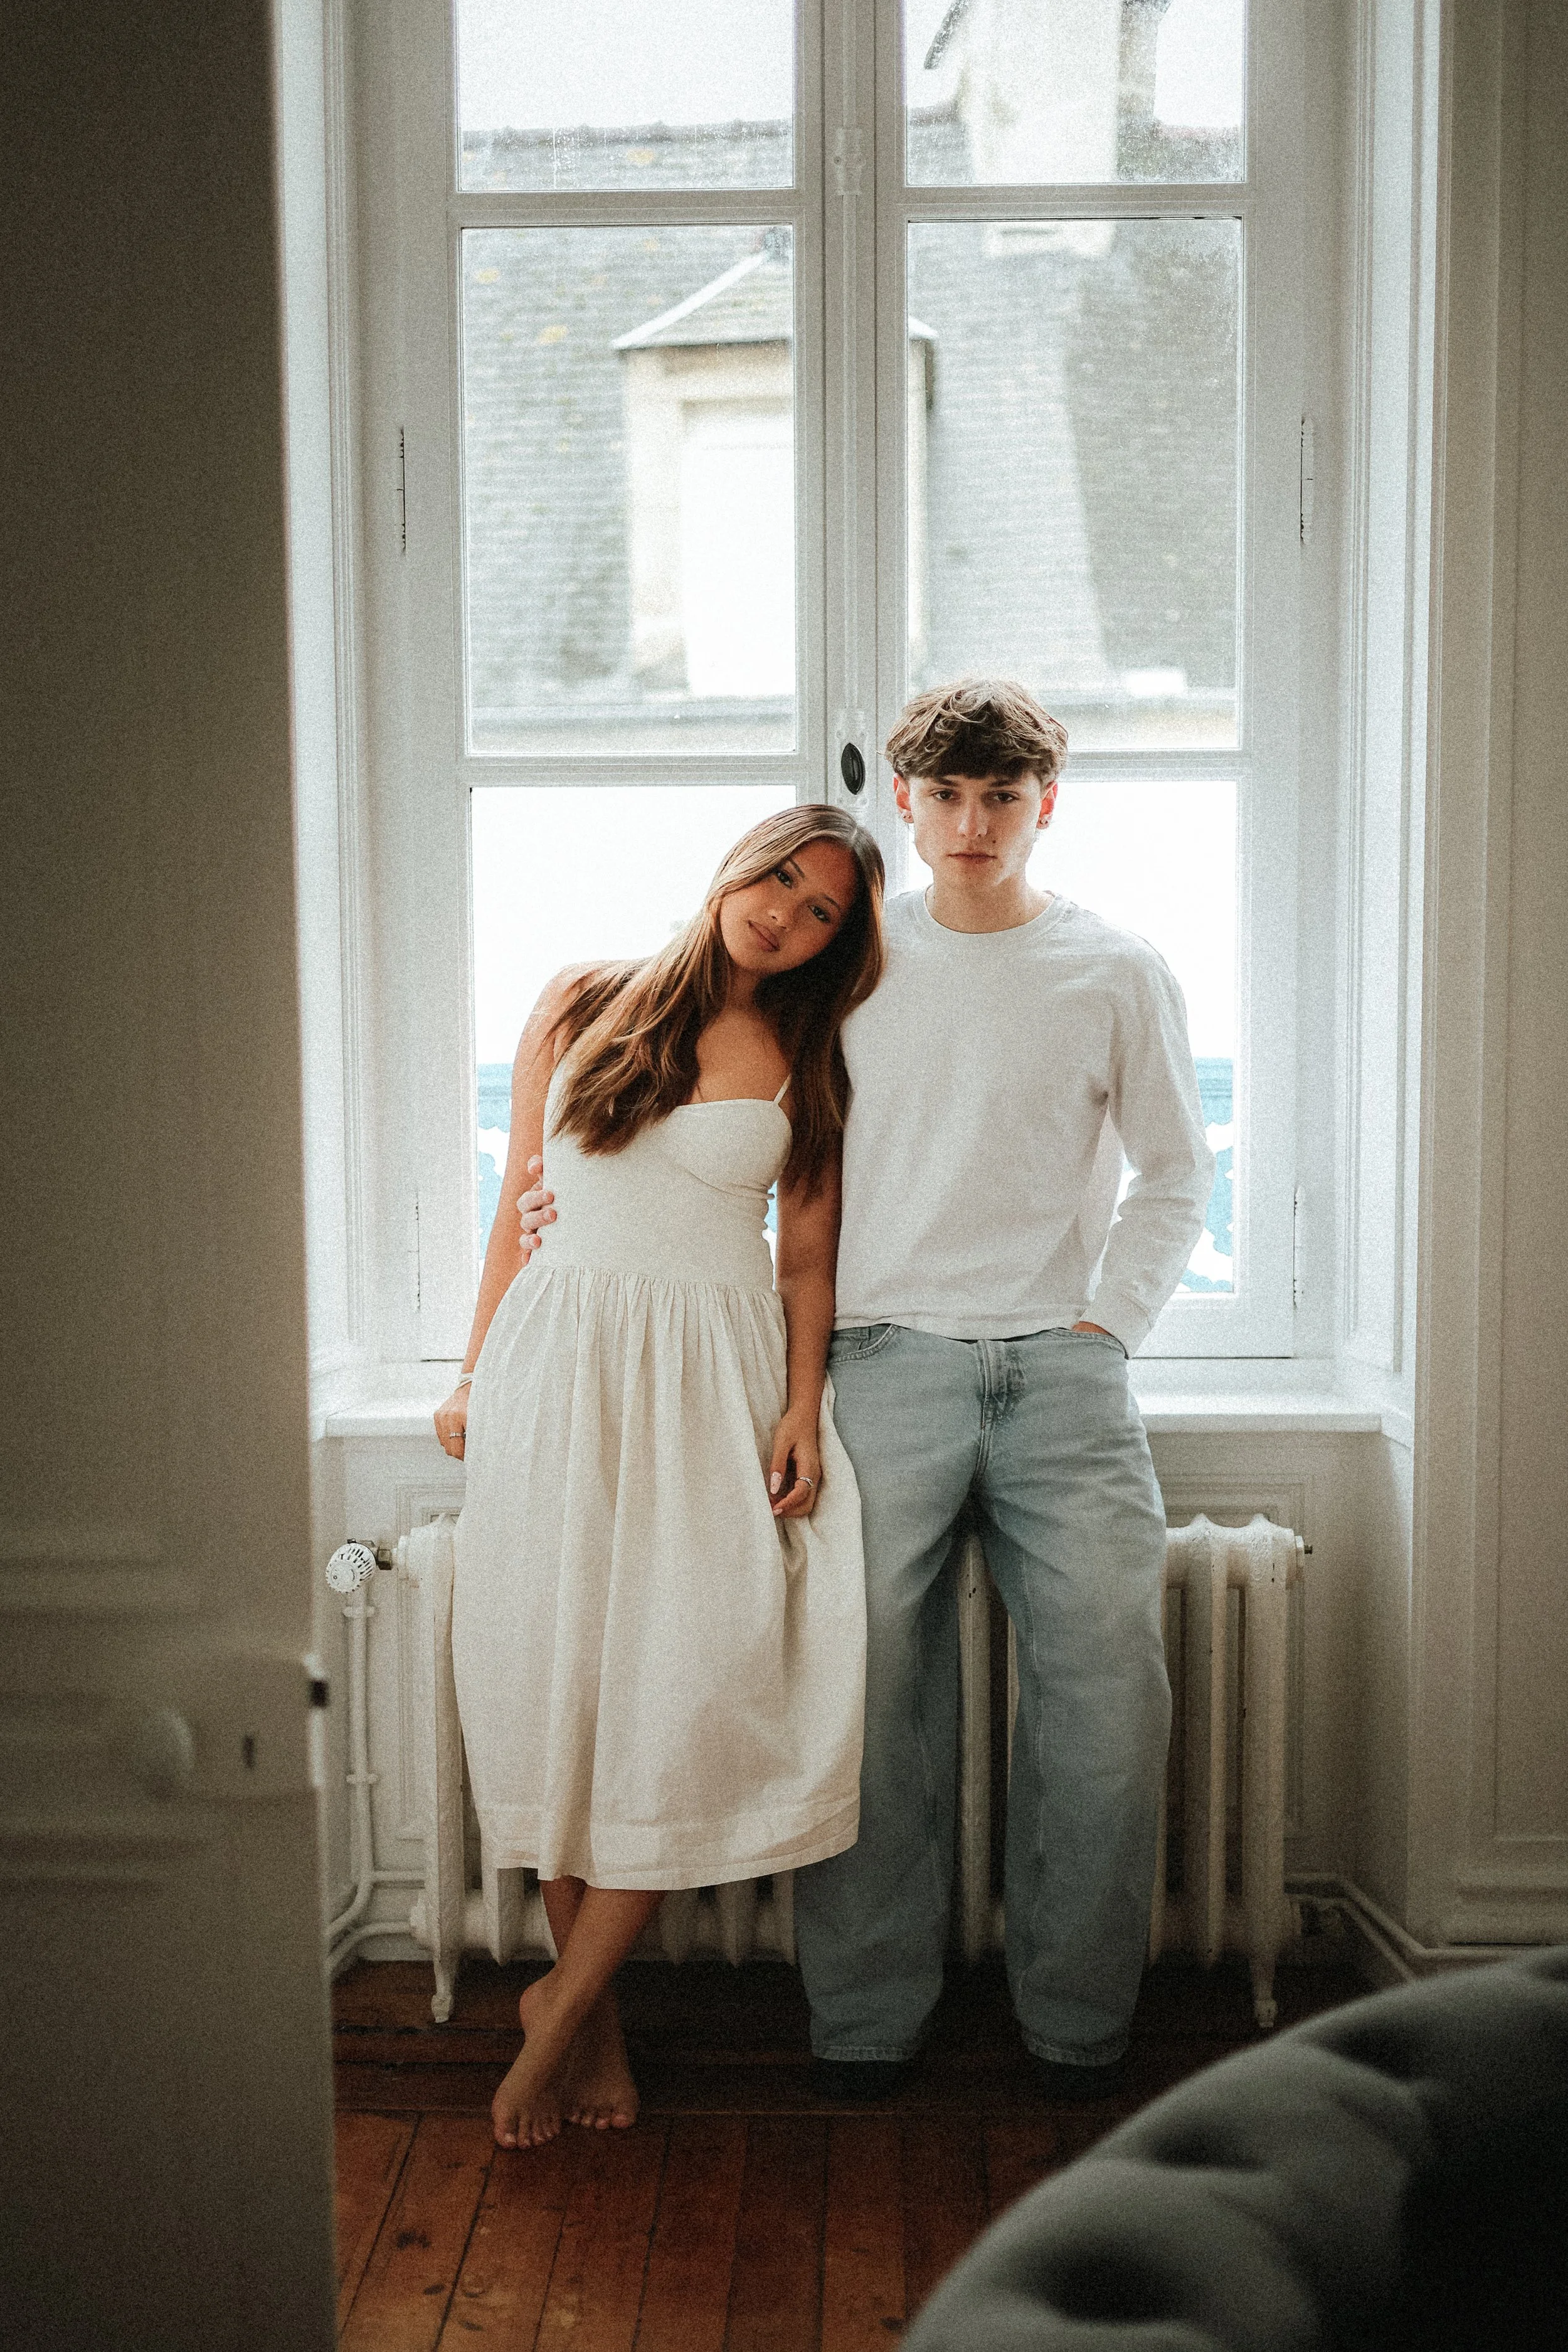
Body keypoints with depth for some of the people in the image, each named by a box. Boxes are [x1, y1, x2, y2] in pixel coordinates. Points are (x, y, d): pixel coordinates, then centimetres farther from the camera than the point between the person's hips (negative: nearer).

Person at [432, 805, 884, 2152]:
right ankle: (597, 2014, 16)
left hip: (718, 1381, 0)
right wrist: (476, 1376, 8)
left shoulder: (805, 1063, 7)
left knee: (695, 1683, -10)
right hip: (562, 1362, 1)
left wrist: (802, 1409, -6)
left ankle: (565, 2000, 7)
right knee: (555, 1673, 0)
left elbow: (808, 1253, 6)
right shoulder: (582, 1007, 8)